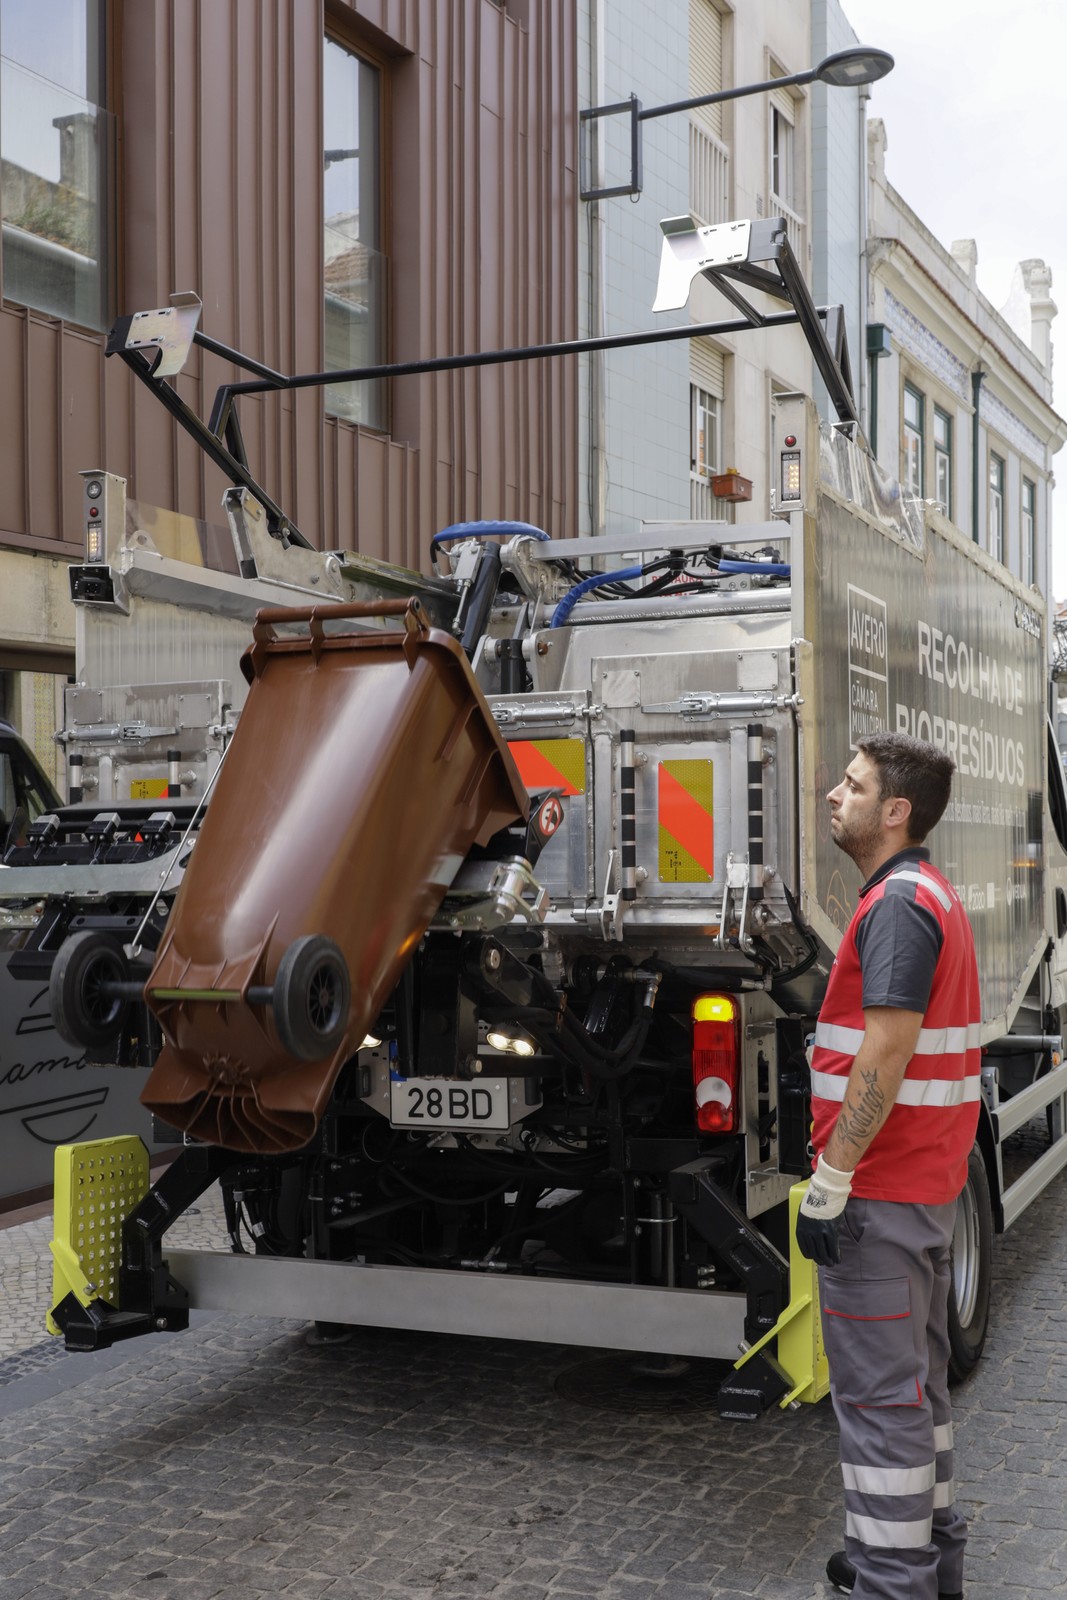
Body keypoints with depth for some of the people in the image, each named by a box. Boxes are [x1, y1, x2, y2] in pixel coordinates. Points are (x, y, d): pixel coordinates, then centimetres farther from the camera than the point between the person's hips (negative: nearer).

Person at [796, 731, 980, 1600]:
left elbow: (887, 1051, -25)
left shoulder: (898, 905, -18)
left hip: (877, 1189, -11)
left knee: (877, 1390, -3)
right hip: (929, 1181, 11)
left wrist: (828, 1181, -22)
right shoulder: (935, 896, 15)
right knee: (917, 1378, 19)